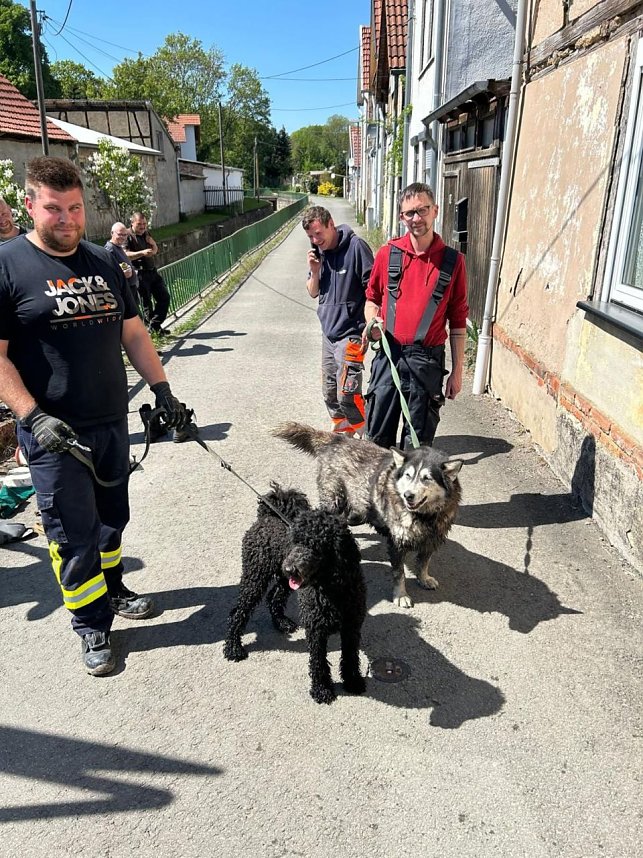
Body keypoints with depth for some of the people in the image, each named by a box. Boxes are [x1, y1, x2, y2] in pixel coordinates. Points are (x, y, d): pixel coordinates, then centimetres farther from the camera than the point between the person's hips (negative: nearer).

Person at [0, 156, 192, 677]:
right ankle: (92, 625, 21)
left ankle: (111, 590, 40)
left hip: (112, 421, 6)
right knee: (74, 533, 4)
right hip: (54, 433, -5)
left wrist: (162, 388, 8)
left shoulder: (103, 263, 9)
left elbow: (133, 332, 14)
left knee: (112, 517, 19)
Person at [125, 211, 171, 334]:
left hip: (152, 271, 8)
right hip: (140, 274, -8)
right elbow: (126, 255, -21)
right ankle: (154, 326, 11)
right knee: (146, 302, 1)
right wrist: (142, 253, -31)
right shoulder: (128, 237, -9)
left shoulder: (146, 234, 15)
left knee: (164, 297, 6)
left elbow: (155, 250, 22)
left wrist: (152, 243, 1)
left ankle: (155, 324, 12)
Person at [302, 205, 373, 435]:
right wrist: (315, 272, -4)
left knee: (347, 393, -12)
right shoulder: (318, 252, 8)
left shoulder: (356, 247, -12)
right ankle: (344, 433, 30)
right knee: (330, 392, 14)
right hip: (328, 331, 8)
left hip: (350, 333, -7)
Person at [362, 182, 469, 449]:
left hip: (428, 362, -1)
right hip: (389, 356, 1)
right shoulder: (387, 253, 3)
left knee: (418, 441, 8)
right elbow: (372, 299, 17)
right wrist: (372, 321, -6)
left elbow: (458, 321, 4)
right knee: (378, 437, 8)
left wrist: (457, 372, 3)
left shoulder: (452, 260, 0)